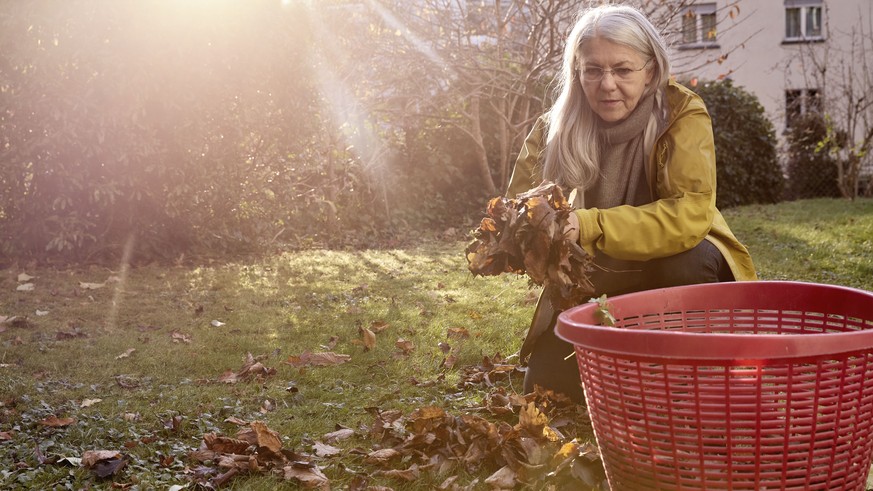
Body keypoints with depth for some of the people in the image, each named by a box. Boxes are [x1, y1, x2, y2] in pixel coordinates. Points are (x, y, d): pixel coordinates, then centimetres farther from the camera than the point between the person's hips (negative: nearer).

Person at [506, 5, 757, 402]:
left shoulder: (683, 116, -20)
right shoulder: (554, 128, -11)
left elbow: (690, 213, -33)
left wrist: (591, 226, -45)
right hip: (596, 284, 3)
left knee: (686, 265, -36)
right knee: (548, 385, -8)